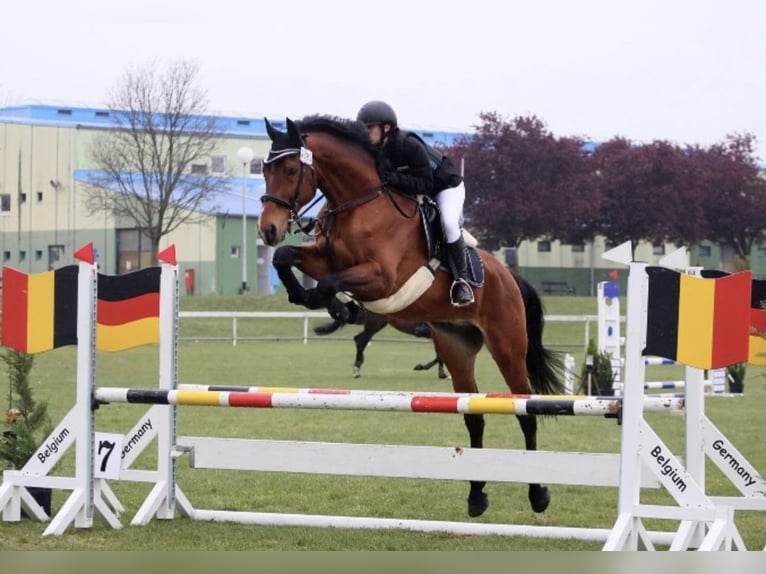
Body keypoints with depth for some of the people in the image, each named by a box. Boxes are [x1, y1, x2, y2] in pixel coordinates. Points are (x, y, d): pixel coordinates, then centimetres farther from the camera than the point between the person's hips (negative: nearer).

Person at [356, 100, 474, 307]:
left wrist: (395, 179, -48)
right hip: (412, 193, 8)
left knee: (448, 223, -32)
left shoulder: (409, 145, -35)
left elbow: (426, 184, -35)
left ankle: (461, 278, -20)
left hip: (445, 185, -8)